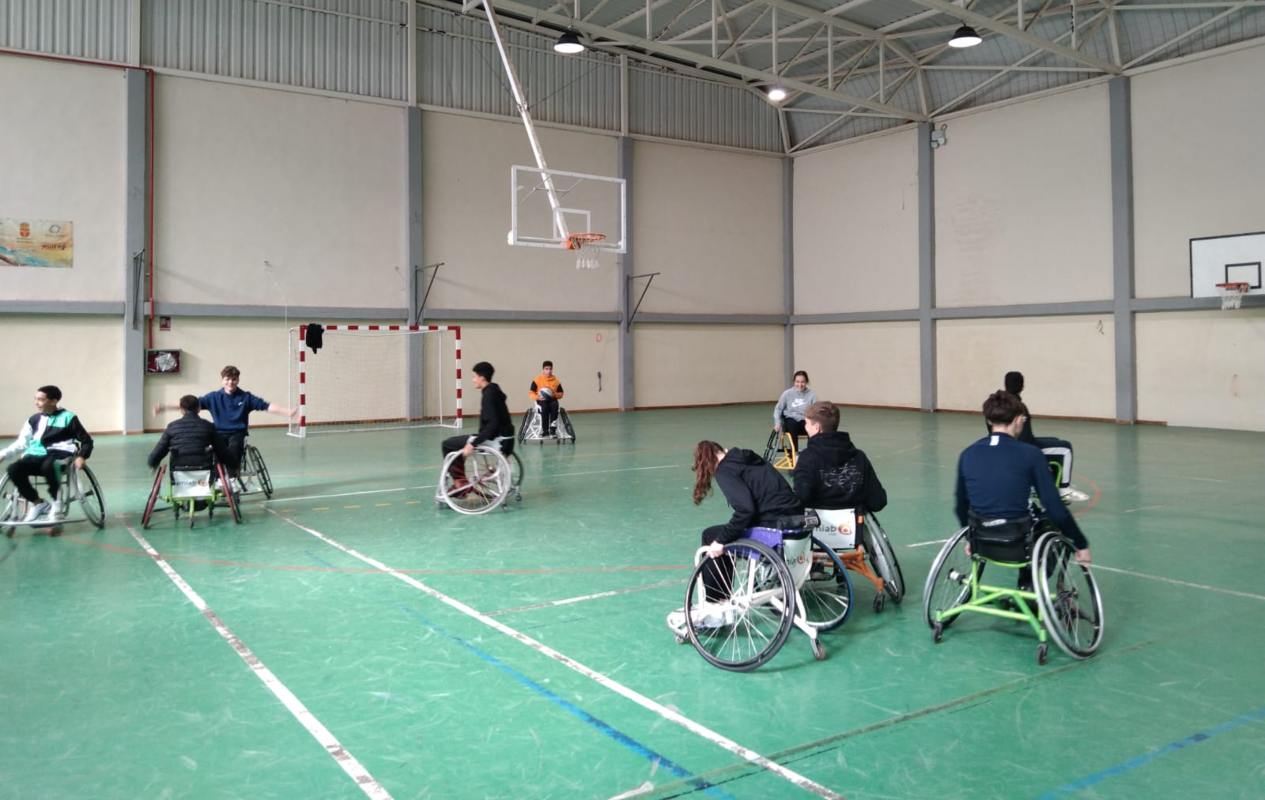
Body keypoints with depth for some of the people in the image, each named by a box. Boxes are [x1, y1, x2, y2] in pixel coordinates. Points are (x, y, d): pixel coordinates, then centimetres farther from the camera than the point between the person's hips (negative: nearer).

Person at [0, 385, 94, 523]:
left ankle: (56, 503, -16)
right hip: (37, 456, 5)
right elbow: (22, 442, 23)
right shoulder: (34, 419, 18)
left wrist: (81, 457, -12)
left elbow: (86, 440, 5)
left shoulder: (67, 417, 5)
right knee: (14, 469, -26)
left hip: (59, 454, -5)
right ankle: (37, 503, -6)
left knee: (48, 466, -41)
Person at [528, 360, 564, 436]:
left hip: (552, 400, 1)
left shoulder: (556, 381, 6)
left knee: (555, 406, -35)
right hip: (541, 400, -1)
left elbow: (560, 394, 11)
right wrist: (537, 397, -18)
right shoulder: (537, 380, 0)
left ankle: (552, 429, -33)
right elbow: (531, 393, 2)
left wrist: (555, 394, -11)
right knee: (545, 407, -36)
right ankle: (544, 430, -29)